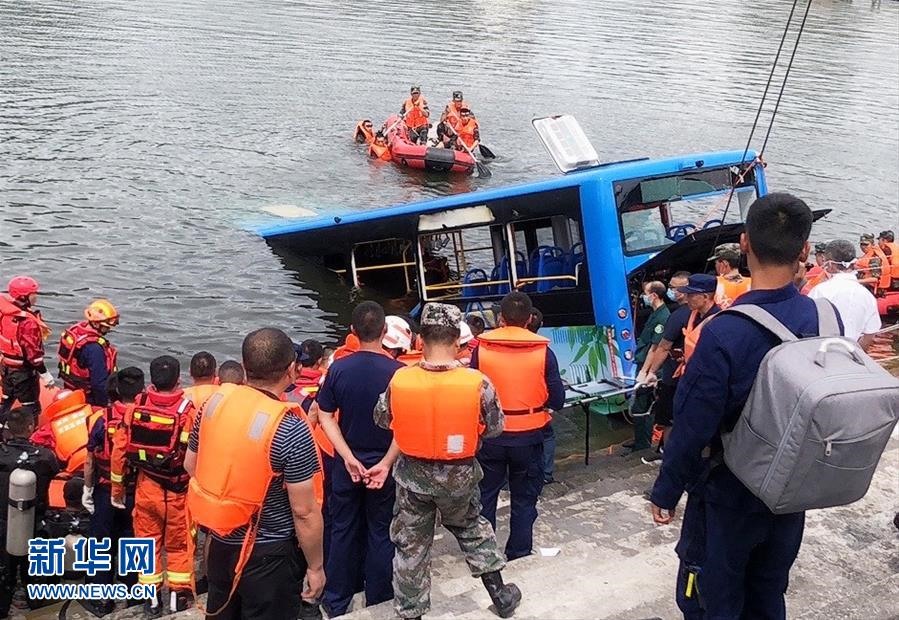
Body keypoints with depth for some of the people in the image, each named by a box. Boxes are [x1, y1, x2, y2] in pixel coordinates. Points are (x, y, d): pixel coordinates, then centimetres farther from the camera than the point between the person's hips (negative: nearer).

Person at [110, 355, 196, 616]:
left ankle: (151, 597, 25)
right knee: (179, 543, 15)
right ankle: (179, 594, 25)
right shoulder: (188, 410, -19)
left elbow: (119, 448, -4)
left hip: (146, 486, 2)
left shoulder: (137, 406, -9)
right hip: (178, 490, -2)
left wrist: (117, 486, 8)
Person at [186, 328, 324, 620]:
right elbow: (304, 512, -20)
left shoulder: (215, 401, -8)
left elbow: (191, 465, 7)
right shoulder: (291, 431, -26)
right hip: (268, 553, -6)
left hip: (221, 541, 6)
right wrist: (315, 566, -7)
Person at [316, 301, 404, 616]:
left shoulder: (338, 368, -10)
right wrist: (385, 463, -4)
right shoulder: (398, 372, -16)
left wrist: (348, 457, -11)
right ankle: (378, 603, 22)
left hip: (346, 464, 2)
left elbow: (325, 416, -8)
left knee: (343, 532, 15)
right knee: (381, 534, 12)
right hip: (385, 466, -2)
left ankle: (336, 603, 27)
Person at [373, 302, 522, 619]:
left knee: (411, 545, 15)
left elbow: (382, 420, 1)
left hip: (413, 474, 0)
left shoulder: (399, 380, -17)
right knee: (472, 529, 26)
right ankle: (500, 594, 36)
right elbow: (494, 428, -4)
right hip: (459, 475, 1)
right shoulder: (478, 383, -20)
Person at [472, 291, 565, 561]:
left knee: (485, 496, 16)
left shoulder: (481, 349, -10)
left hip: (490, 436, 0)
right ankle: (519, 555, 24)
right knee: (524, 498, 16)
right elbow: (557, 399, -6)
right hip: (529, 437, 0)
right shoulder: (543, 352, -9)